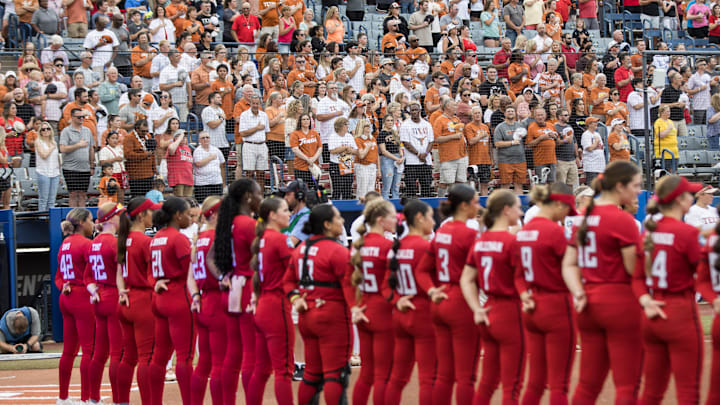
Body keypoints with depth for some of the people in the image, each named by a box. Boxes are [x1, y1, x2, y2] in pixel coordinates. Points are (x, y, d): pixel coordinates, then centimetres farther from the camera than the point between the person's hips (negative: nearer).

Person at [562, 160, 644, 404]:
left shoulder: (586, 217, 12)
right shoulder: (622, 220, -12)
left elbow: (569, 265, 9)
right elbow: (635, 269, -16)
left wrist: (579, 293, -3)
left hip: (590, 306, 8)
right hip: (620, 302, -8)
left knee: (588, 384, 10)